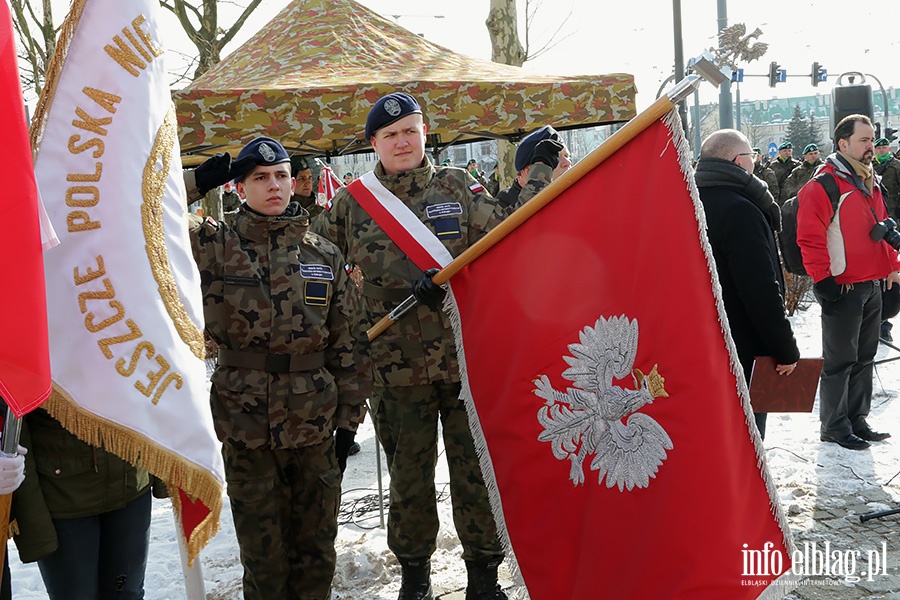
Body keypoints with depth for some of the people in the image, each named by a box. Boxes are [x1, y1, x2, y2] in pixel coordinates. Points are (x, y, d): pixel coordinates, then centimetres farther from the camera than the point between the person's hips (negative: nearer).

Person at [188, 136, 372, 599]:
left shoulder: (325, 256, 5)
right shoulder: (214, 246, -1)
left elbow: (349, 343, 7)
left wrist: (348, 420, 5)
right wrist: (194, 183, -13)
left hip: (315, 426, 2)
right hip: (245, 426, -1)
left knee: (315, 548, 14)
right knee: (262, 554, 11)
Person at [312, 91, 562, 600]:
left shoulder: (458, 186, 6)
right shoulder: (352, 204, 5)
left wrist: (542, 172, -3)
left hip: (468, 355, 0)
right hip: (397, 364, 0)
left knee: (477, 467, 6)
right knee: (409, 473, 12)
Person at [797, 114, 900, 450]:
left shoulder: (871, 183, 15)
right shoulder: (824, 185, -13)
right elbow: (810, 237, -17)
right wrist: (823, 279, -19)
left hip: (872, 286, 8)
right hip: (842, 289, -8)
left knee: (864, 357, 14)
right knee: (840, 359, 0)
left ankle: (857, 420, 26)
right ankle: (834, 426, 12)